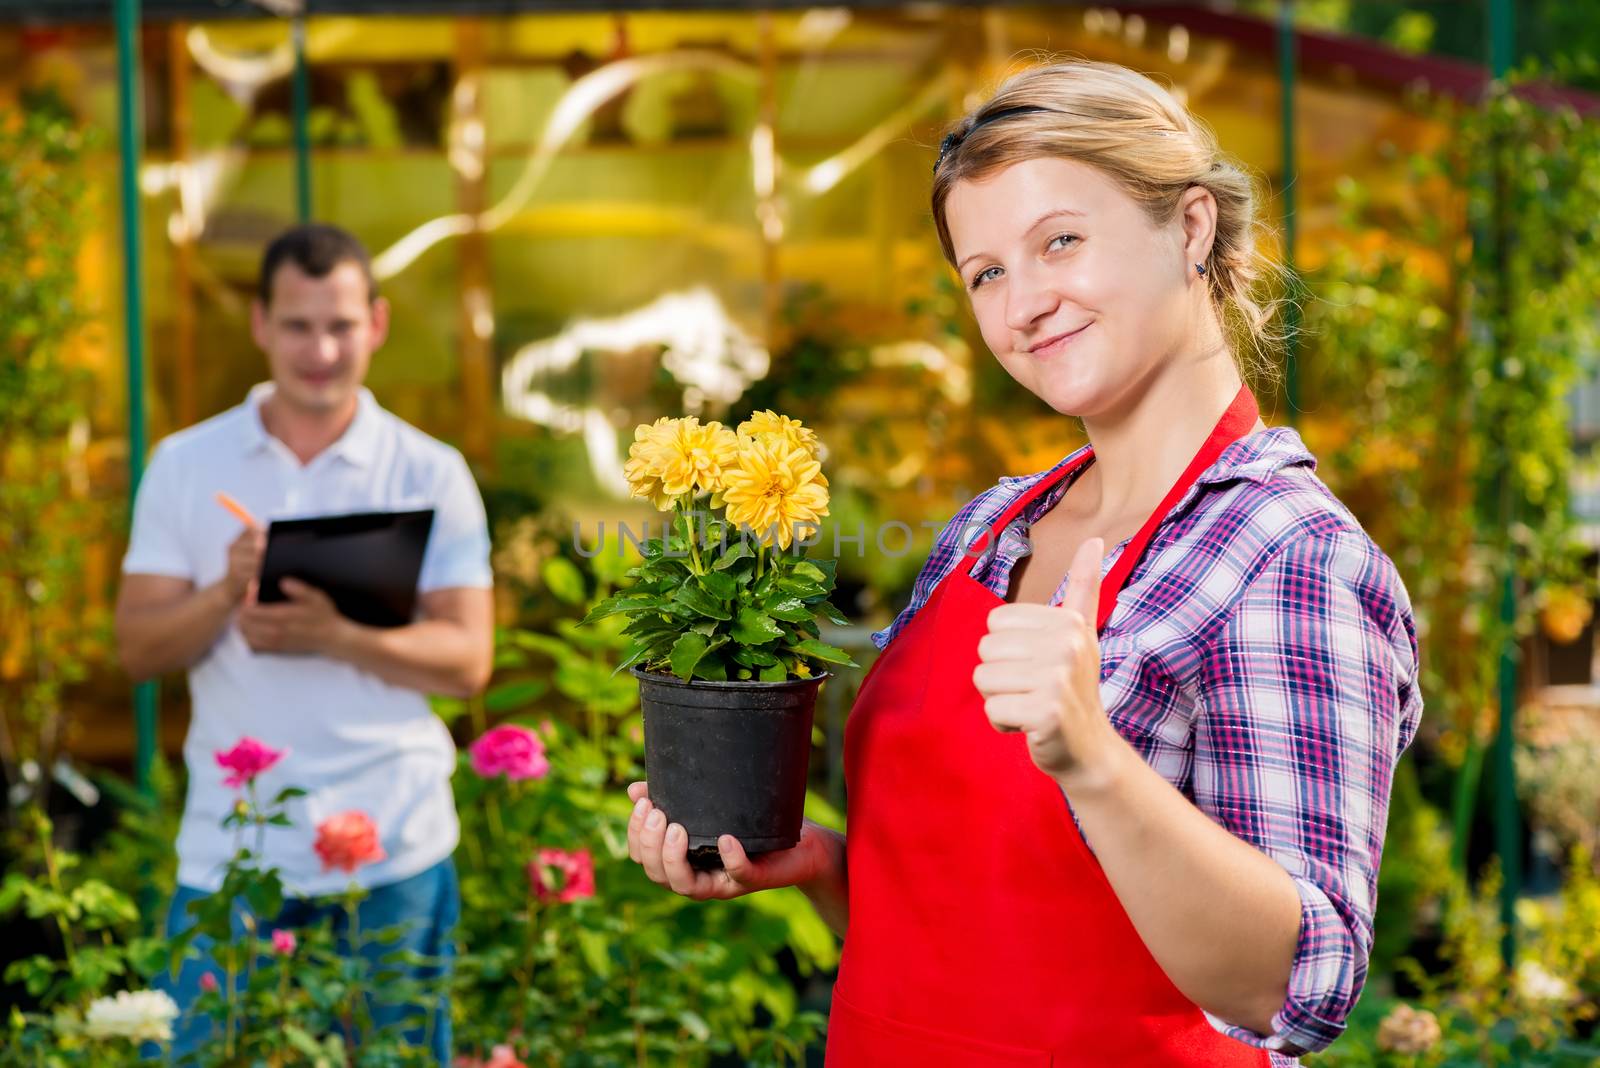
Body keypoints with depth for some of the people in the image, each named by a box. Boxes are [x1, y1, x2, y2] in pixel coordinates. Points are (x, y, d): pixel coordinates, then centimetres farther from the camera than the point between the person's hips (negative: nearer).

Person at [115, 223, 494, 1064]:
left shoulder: (431, 474, 2)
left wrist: (338, 638, -20)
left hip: (394, 851, -1)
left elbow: (468, 660, -4)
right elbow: (137, 649, 3)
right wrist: (225, 594, -17)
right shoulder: (184, 465, 7)